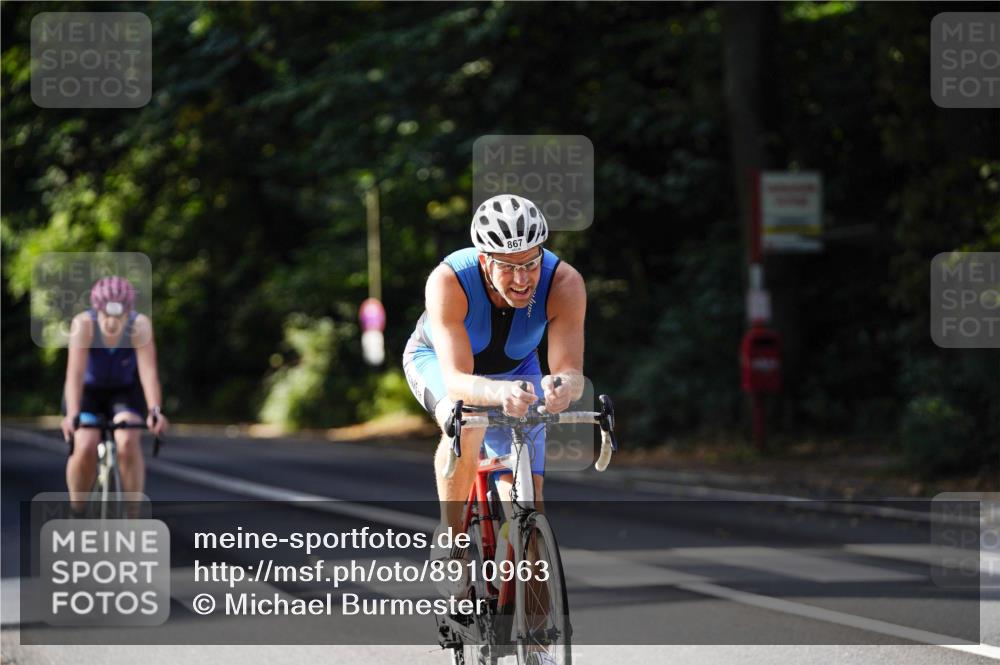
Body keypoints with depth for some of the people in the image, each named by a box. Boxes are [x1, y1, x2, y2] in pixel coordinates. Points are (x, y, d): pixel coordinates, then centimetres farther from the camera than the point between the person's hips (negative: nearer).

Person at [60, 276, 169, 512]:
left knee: (128, 442, -26)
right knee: (85, 448, -22)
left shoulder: (140, 325, -28)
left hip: (126, 391, 0)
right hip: (89, 390, 0)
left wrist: (155, 411, -51)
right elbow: (75, 373, -37)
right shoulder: (84, 324, -29)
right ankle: (76, 511, 2)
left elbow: (148, 371, -36)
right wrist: (72, 415, -49)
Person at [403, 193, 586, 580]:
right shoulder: (448, 282, -40)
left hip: (515, 369, 3)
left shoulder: (564, 283, -34)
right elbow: (457, 380, -46)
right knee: (465, 424, -37)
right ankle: (449, 534, -17)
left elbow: (572, 372, -38)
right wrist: (500, 393, -67)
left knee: (527, 499, -7)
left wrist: (563, 386, -63)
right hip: (437, 360, -3)